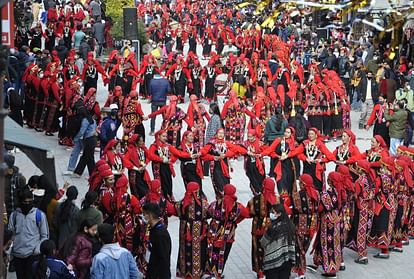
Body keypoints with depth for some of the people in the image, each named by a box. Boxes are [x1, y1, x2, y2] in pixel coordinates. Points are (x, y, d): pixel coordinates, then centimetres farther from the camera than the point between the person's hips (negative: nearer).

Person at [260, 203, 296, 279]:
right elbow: (292, 243, 7)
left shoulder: (273, 227, -18)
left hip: (273, 260, -6)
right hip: (287, 261, 6)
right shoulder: (289, 225, 2)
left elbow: (263, 243, -7)